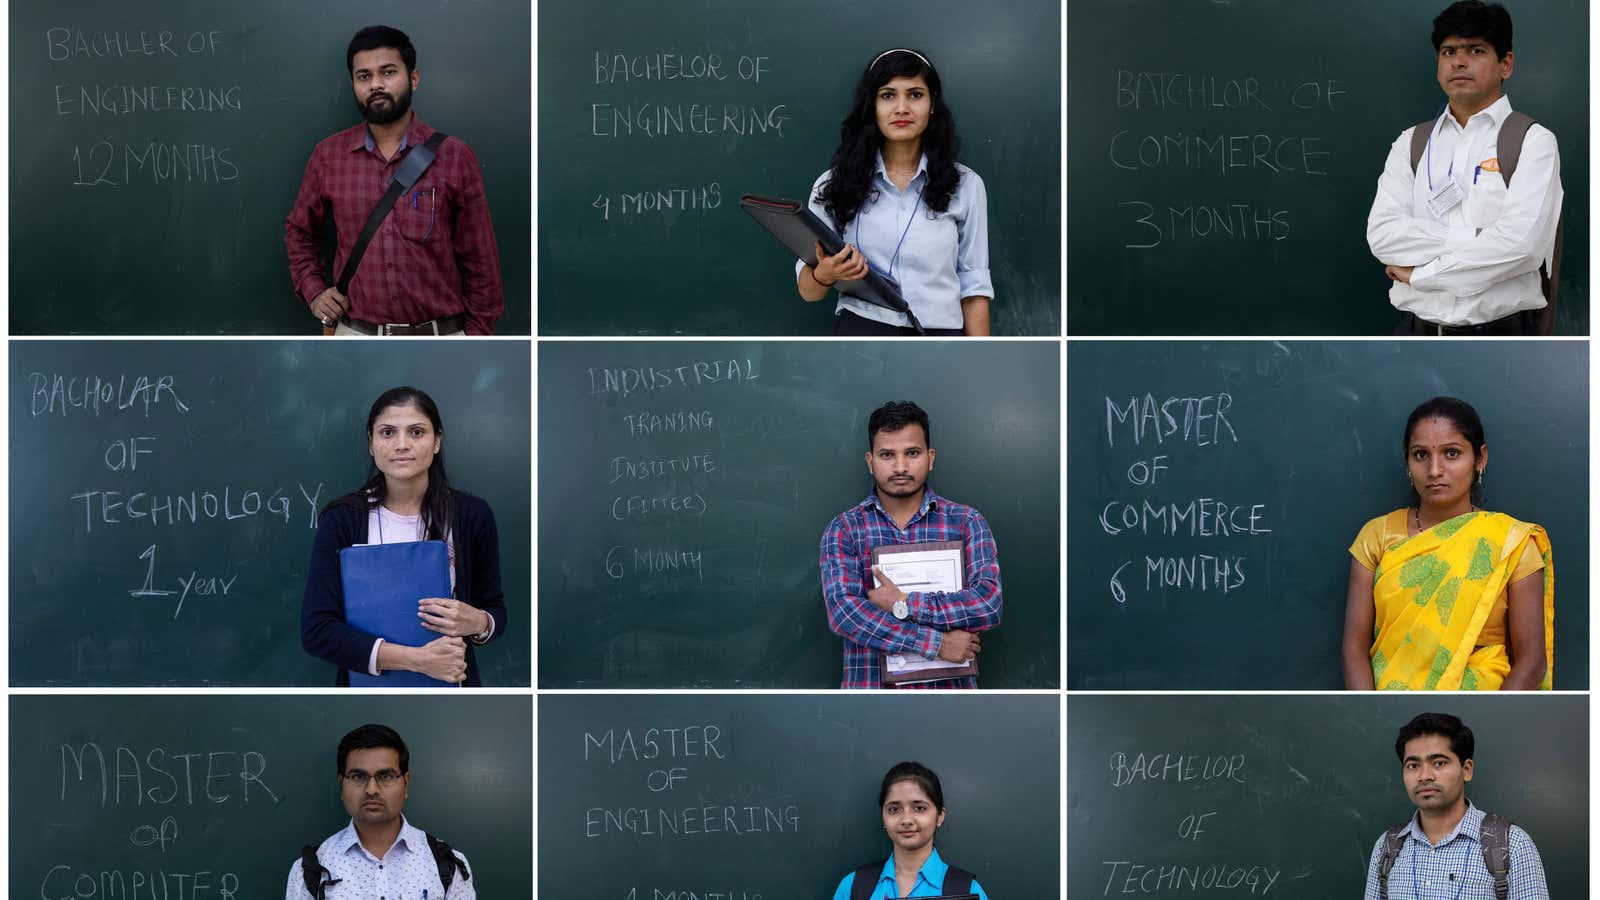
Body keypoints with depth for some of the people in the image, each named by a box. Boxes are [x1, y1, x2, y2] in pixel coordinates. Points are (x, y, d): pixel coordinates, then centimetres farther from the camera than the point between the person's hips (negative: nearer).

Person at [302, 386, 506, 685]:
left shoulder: (472, 515, -8)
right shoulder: (341, 519, -12)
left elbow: (496, 611, 3)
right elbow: (316, 629, -17)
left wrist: (478, 623, -21)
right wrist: (417, 659, -26)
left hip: (449, 689, 1)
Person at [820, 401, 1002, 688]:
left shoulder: (966, 522, 2)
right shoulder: (844, 529, 1)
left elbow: (989, 603, -9)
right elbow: (843, 612, -13)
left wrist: (903, 604, -16)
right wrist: (935, 643, -19)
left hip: (949, 685, 0)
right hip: (870, 686, 0)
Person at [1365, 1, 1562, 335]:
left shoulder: (1533, 142, -1)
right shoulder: (1411, 144, 12)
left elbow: (1521, 244, -15)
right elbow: (1381, 233, -3)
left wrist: (1420, 272, -8)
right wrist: (1476, 238, -13)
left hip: (1500, 334, -3)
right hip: (1416, 332, 3)